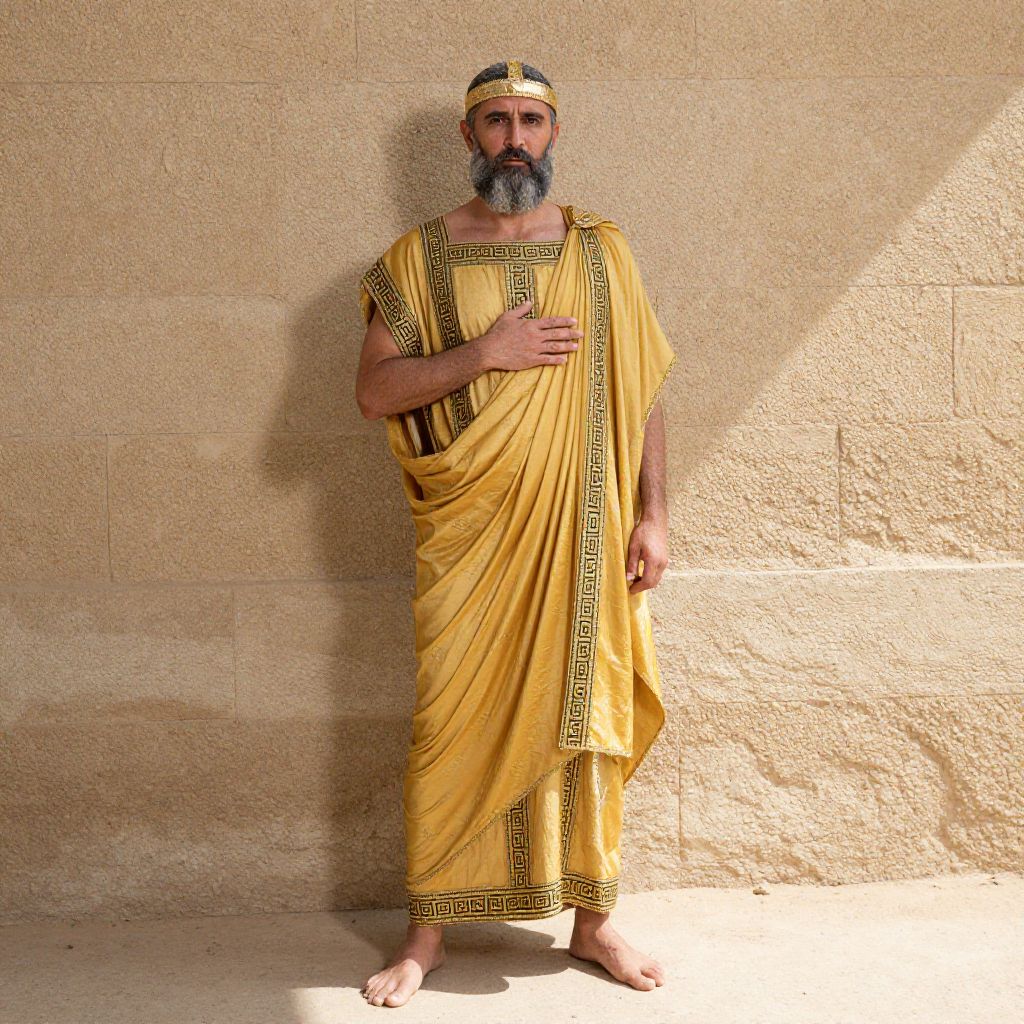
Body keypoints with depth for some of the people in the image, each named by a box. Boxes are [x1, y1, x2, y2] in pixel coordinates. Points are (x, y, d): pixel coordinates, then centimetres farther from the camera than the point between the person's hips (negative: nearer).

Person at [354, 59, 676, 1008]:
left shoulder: (599, 248, 7)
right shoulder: (420, 257, 2)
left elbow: (641, 389, 7)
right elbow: (374, 389, -4)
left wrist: (651, 514, 0)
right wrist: (484, 351, -15)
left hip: (584, 535, 2)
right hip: (467, 538, -1)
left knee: (587, 719, 8)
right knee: (451, 730, 2)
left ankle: (591, 919, 24)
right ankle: (426, 932, 17)